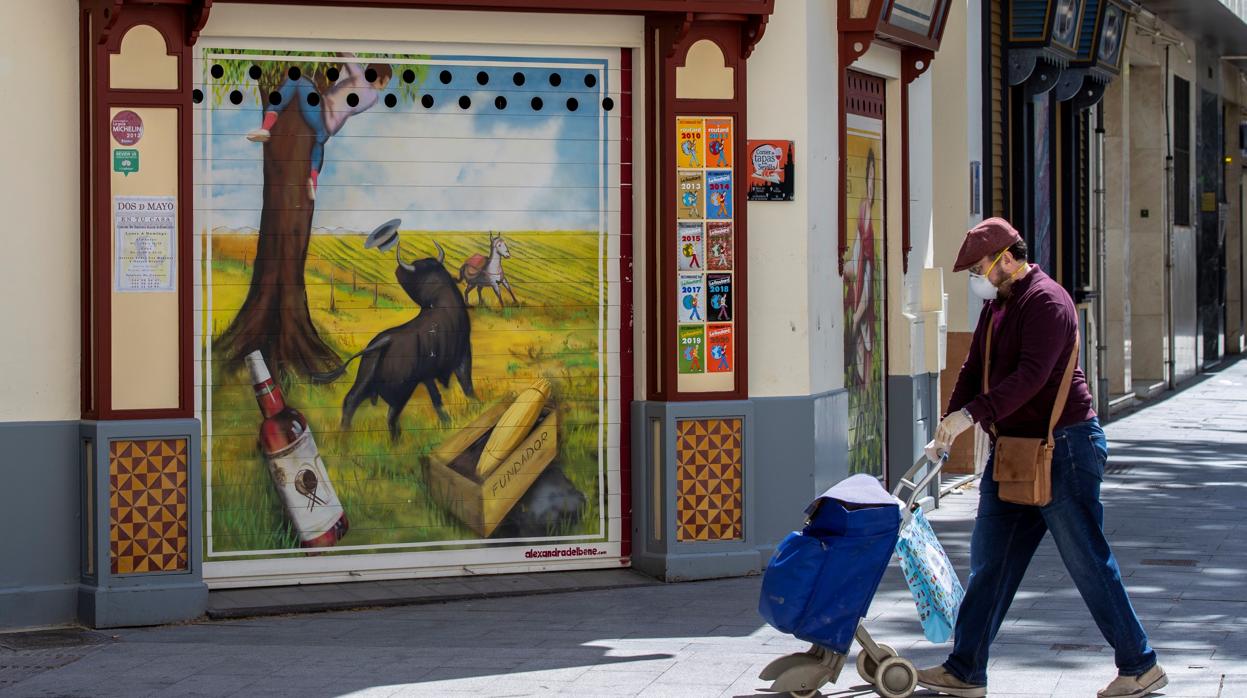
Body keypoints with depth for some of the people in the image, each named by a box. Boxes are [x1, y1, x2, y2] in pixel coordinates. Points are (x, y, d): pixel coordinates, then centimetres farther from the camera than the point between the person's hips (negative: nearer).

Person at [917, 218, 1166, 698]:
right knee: (990, 563, 8)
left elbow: (1031, 375, -26)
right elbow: (974, 370, 18)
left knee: (1088, 562, -4)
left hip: (1063, 447, -9)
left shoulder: (1045, 301, -15)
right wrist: (946, 431, 6)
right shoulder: (996, 306, 15)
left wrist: (971, 414, -30)